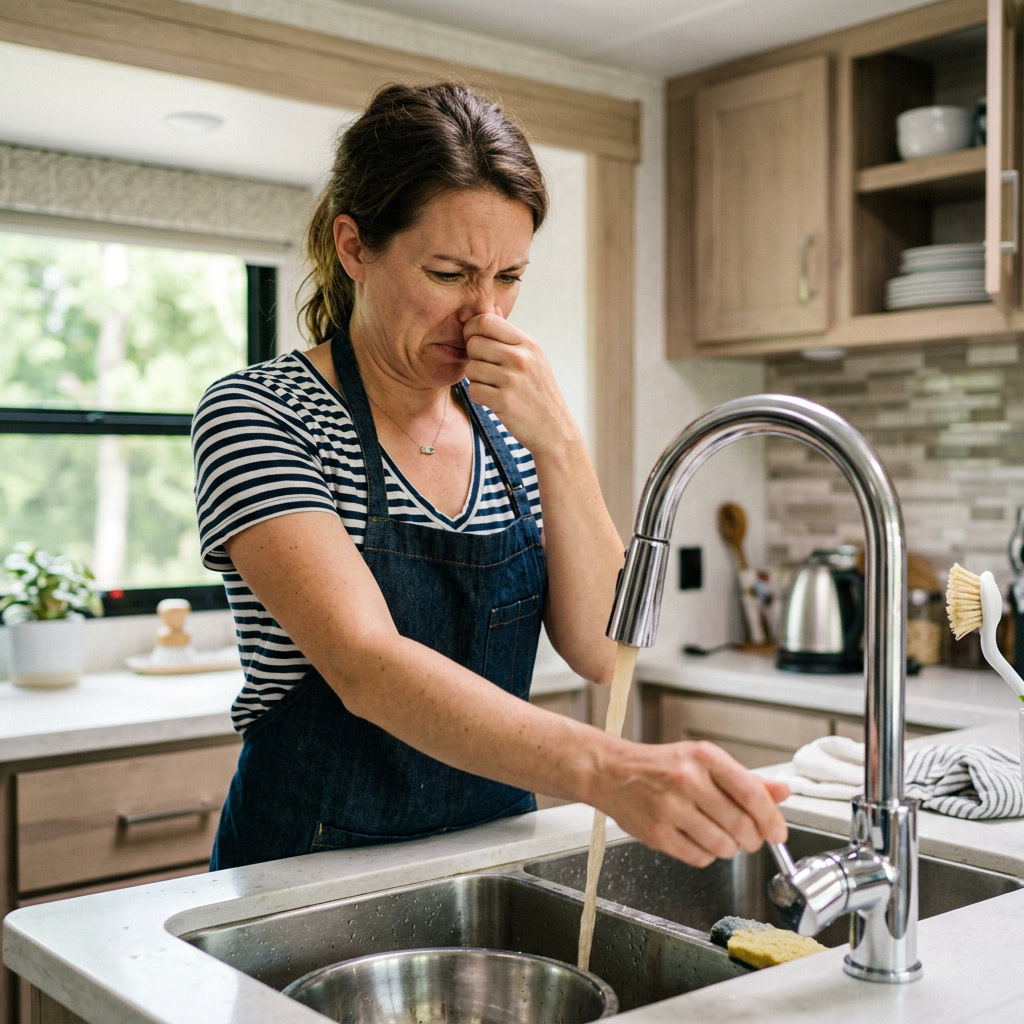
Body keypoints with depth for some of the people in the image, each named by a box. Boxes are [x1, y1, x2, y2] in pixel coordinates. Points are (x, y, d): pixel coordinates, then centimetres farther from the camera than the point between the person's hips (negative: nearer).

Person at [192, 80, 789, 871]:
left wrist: (557, 443, -16)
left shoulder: (504, 422, 4)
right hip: (313, 876, -3)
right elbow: (366, 666, -26)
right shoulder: (255, 415, -12)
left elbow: (598, 652, -4)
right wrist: (607, 769, -39)